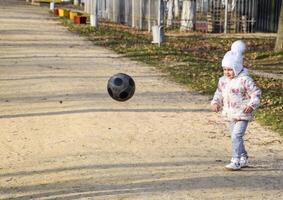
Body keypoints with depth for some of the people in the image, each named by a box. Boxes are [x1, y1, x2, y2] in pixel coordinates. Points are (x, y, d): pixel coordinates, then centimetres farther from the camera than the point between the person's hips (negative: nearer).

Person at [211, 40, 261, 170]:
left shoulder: (244, 80, -14)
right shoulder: (223, 80, 6)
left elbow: (256, 93, -11)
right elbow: (219, 94, 18)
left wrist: (251, 105, -25)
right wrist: (215, 103, -1)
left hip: (242, 115, -7)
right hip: (230, 115, 7)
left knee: (236, 136, -17)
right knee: (236, 137, 16)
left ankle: (236, 161, -14)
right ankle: (243, 158, 31)